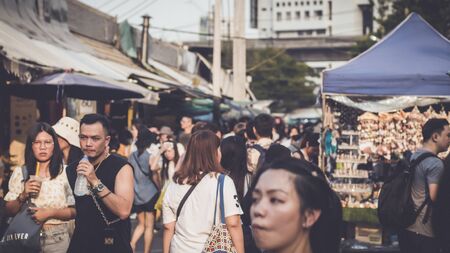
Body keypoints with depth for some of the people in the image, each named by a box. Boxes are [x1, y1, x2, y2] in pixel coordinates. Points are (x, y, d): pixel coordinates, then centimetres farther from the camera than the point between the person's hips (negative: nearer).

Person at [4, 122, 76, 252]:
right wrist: (23, 196, -12)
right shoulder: (20, 172, 2)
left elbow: (74, 211, -4)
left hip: (57, 238, -1)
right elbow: (9, 211, 4)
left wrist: (50, 213, -17)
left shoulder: (65, 172, -5)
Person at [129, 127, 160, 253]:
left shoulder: (132, 156, 4)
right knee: (149, 226, 3)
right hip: (150, 194, -5)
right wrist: (160, 189, 2)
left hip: (137, 195, 5)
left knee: (141, 224, 17)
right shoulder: (150, 156, -10)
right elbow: (155, 177, -10)